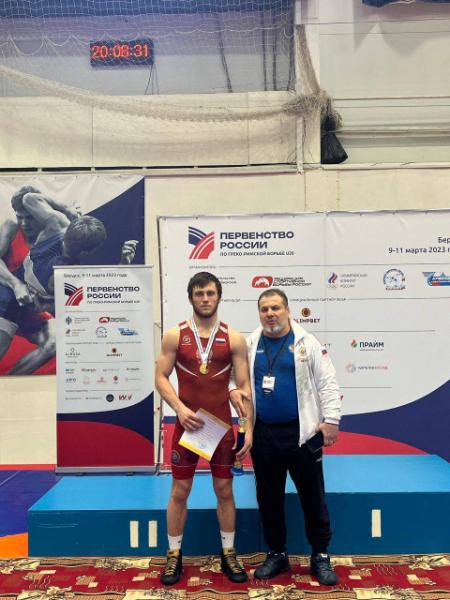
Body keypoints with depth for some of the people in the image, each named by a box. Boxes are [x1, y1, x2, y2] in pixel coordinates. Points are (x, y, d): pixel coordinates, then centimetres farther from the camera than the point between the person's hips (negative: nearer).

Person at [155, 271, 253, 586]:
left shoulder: (234, 338, -2)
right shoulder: (175, 336, -2)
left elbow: (244, 386, -2)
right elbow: (161, 377, -2)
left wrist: (249, 429, -9)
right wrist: (180, 408, -16)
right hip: (187, 423, 0)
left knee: (225, 490, 10)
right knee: (179, 491, 8)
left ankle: (229, 554, 27)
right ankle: (174, 555, 25)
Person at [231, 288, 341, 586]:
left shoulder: (307, 343, -3)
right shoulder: (249, 345, 5)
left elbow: (328, 384, -4)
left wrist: (330, 420, -10)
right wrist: (233, 389, -7)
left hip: (301, 433, -3)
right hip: (263, 434, 3)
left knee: (313, 497, 8)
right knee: (268, 498, 14)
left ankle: (321, 556, 26)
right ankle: (277, 554, 31)